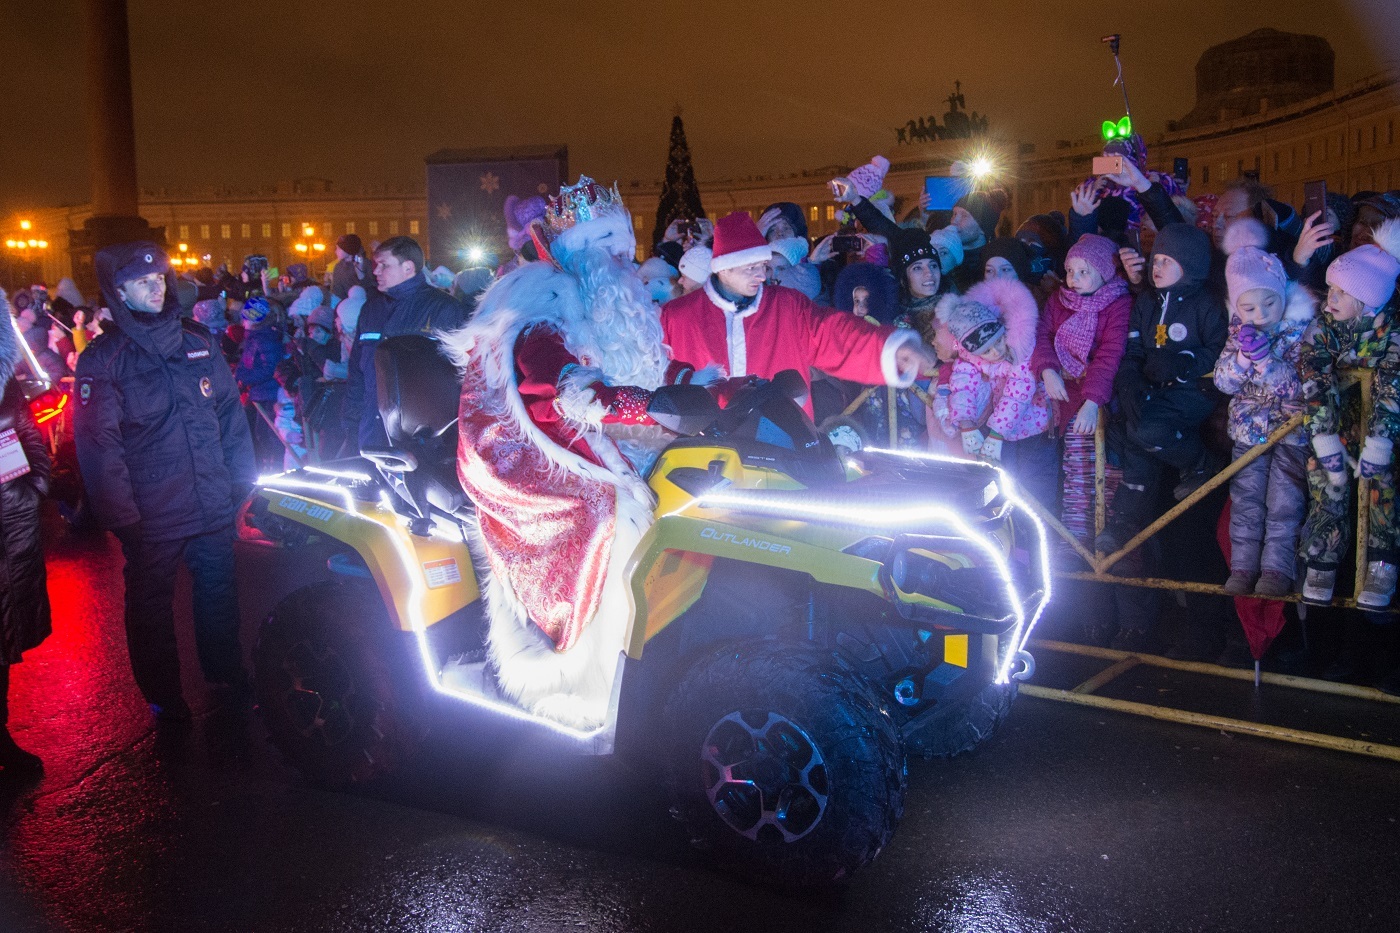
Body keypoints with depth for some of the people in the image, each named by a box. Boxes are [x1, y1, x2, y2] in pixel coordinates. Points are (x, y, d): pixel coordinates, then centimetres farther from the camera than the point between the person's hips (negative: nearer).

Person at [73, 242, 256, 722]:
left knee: (219, 590, 19)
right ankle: (162, 695, 27)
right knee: (152, 604, 11)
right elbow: (98, 444, -12)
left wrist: (244, 479, 4)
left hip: (215, 504, 4)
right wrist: (121, 518, -16)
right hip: (152, 516, -4)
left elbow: (229, 411, 8)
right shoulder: (102, 359, -8)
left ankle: (224, 667, 40)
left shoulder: (198, 340, 5)